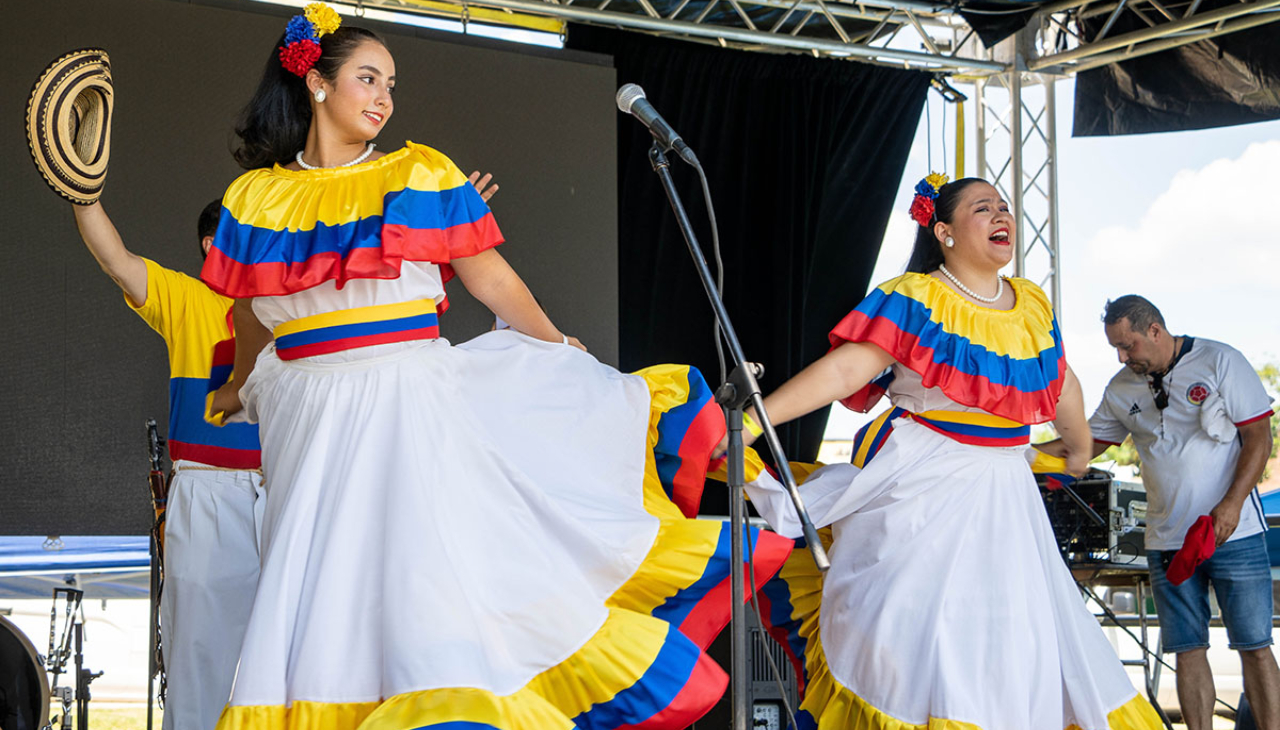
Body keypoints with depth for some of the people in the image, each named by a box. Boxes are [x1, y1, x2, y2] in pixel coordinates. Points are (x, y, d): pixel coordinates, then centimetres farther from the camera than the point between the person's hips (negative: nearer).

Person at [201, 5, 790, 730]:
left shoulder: (421, 175, 5)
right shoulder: (255, 197, 7)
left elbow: (487, 274, 7)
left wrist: (559, 347, 7)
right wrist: (242, 386, 33)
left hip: (413, 402, 0)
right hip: (314, 417, 0)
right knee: (328, 586, -2)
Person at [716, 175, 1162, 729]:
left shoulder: (1034, 305, 10)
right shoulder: (916, 300, -9)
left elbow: (1062, 384, 25)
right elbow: (843, 370, -17)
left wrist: (1080, 454, 38)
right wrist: (753, 420, -26)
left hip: (1003, 493, 6)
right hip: (920, 486, -6)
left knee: (1013, 630, 6)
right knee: (917, 620, -8)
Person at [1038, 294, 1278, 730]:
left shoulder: (1219, 362, -5)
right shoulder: (1122, 390, 8)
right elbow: (1087, 442, 15)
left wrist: (1232, 504, -16)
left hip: (1234, 533, -4)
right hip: (1168, 542, 4)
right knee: (1188, 649, 3)